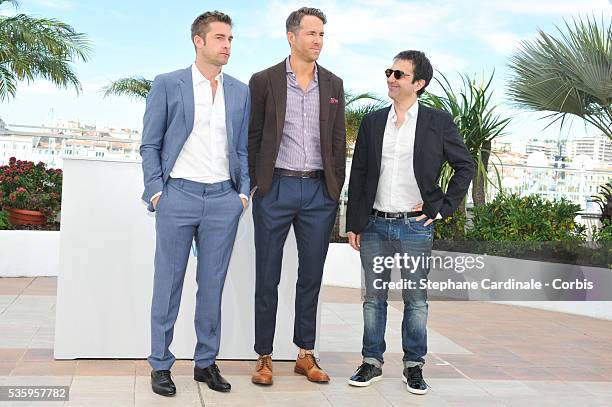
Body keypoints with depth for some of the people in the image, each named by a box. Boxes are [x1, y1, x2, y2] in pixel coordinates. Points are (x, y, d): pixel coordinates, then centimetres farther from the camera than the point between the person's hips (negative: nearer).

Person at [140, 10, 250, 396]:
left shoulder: (241, 91, 11)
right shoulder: (167, 85, 3)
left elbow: (243, 147, 14)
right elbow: (150, 144, 3)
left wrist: (244, 191, 4)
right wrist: (155, 191, -6)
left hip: (224, 198, 3)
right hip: (178, 194, -2)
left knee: (213, 285, 8)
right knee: (168, 283, 3)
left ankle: (207, 362, 19)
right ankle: (161, 365, 14)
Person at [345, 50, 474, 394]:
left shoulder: (438, 122, -1)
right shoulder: (372, 122, 7)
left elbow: (466, 165, 4)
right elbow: (358, 175, 8)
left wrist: (443, 208, -2)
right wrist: (354, 224, 5)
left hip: (416, 227, -2)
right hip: (374, 226, 3)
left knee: (416, 301, 6)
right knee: (373, 298, 10)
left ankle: (414, 366, 19)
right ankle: (372, 363, 21)